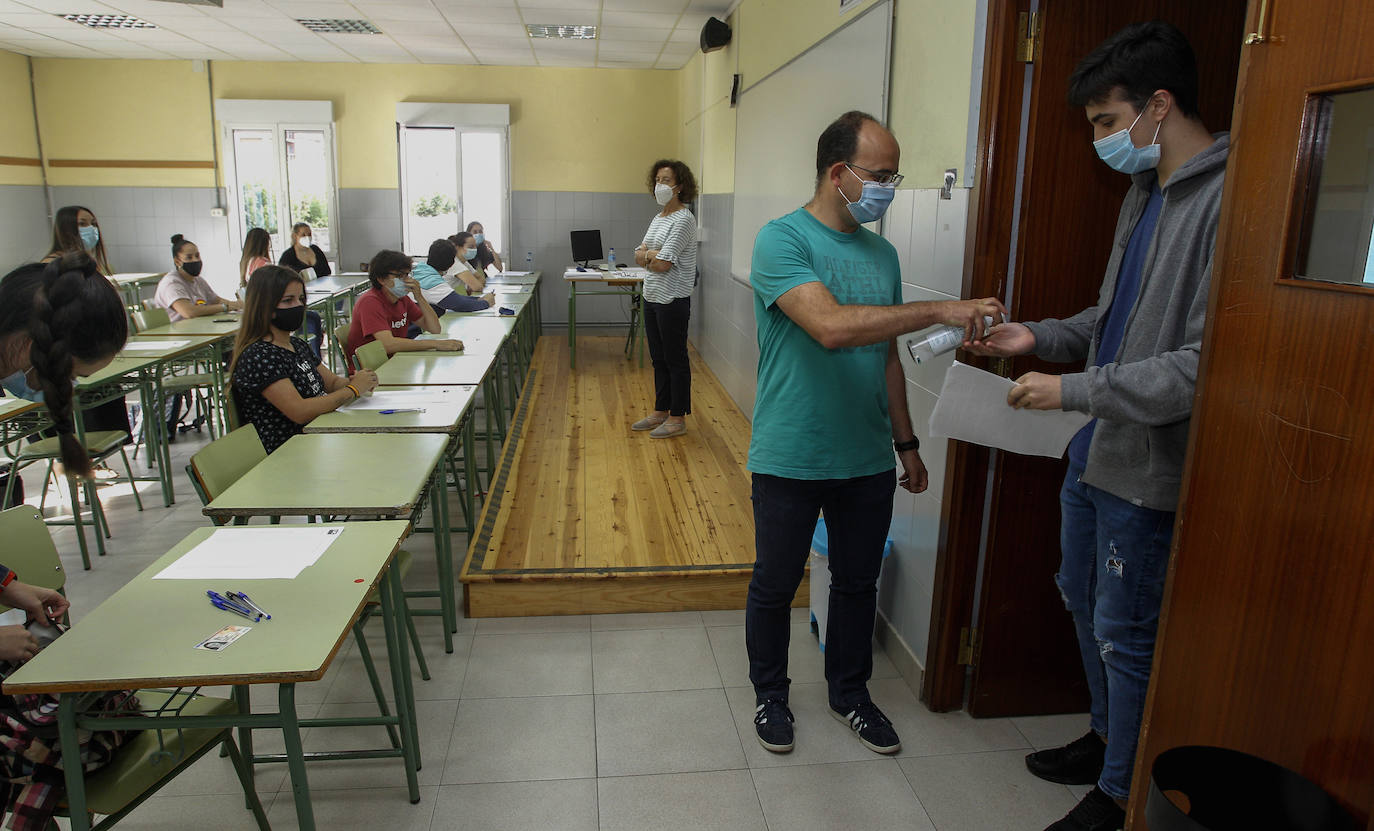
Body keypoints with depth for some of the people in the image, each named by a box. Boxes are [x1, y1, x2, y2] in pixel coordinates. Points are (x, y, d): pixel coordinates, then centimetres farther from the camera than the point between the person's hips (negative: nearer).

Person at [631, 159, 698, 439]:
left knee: (675, 359, 1)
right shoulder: (658, 218, 14)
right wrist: (653, 254, -9)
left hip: (673, 300, -9)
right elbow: (639, 257, 10)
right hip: (652, 297, 9)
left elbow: (662, 264, -20)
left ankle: (678, 418, 10)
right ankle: (660, 412, 27)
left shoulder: (684, 220, -14)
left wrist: (648, 253, -1)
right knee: (659, 358, 16)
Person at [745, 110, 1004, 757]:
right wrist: (939, 310, -30)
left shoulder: (882, 254, 8)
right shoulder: (782, 240, -14)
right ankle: (769, 693, 35)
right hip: (791, 459, -5)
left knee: (858, 581, 18)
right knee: (775, 583, 11)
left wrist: (906, 442, 15)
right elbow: (831, 326, -30)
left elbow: (887, 357, 14)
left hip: (867, 460, 6)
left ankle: (849, 691, 39)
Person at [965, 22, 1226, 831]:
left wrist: (1073, 390, -23)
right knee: (1083, 599, 22)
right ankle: (1106, 739, 44)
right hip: (1095, 452, 9)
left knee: (1125, 632, 6)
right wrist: (1042, 336, 4)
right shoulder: (1147, 192, 10)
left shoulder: (1228, 202, -22)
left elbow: (1208, 363, -27)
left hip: (1148, 469, -9)